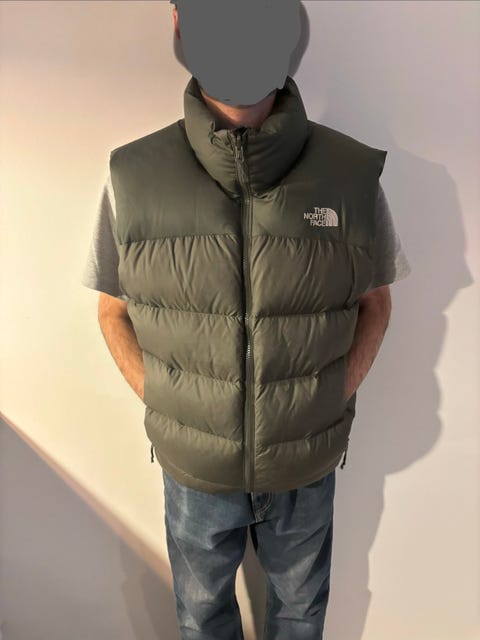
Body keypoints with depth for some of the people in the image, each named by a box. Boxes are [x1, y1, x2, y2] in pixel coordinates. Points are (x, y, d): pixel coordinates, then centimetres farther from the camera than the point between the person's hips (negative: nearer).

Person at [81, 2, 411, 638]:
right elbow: (114, 309, -2)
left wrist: (333, 405, -8)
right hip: (194, 470, 1)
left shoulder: (352, 175, -16)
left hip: (308, 469, 0)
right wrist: (163, 407, -9)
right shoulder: (133, 177, -15)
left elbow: (375, 301, -1)